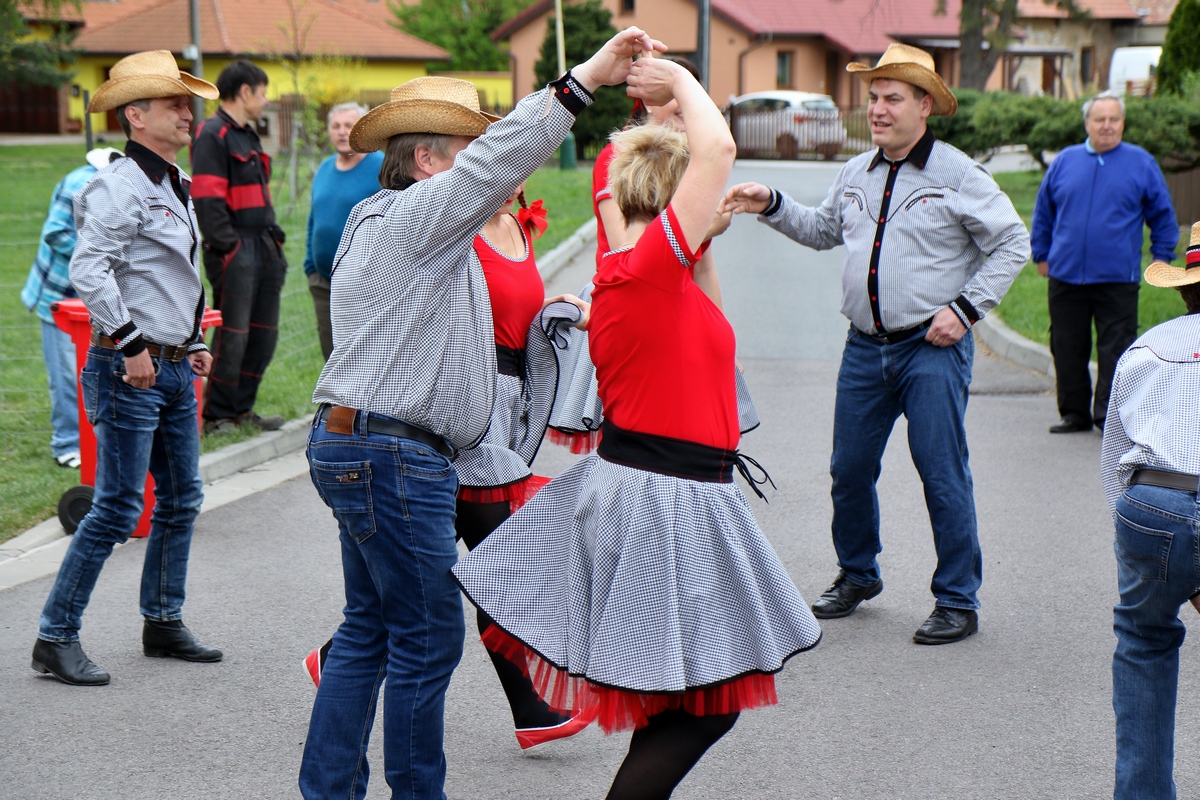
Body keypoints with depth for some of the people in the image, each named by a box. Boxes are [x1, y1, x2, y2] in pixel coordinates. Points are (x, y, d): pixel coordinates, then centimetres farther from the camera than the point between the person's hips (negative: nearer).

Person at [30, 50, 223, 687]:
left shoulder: (175, 186, 15)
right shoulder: (119, 187, -15)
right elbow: (88, 270, -25)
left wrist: (193, 341, 22)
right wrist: (130, 345, -23)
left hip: (174, 369, 9)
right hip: (130, 370, -9)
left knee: (182, 498, 15)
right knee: (118, 509, -8)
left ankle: (163, 623, 28)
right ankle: (56, 639, -1)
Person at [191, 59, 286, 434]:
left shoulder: (249, 135, 21)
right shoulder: (212, 135, -10)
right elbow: (207, 198, -17)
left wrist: (275, 240, 18)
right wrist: (226, 247, -20)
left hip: (263, 247, 10)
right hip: (235, 249, -10)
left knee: (264, 333, 11)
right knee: (233, 334, -7)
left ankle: (241, 408, 21)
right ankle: (215, 416, 1)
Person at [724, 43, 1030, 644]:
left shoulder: (958, 175, -7)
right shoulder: (856, 175, 11)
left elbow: (1012, 244, -4)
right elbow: (823, 230, 28)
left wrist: (966, 308, -9)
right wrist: (772, 207, 14)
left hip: (932, 348, -6)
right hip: (865, 347, 6)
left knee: (943, 475, -6)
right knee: (850, 469, 11)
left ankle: (958, 601, 3)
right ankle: (857, 575, 31)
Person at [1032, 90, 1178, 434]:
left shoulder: (1141, 163, 4)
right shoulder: (1064, 161, 9)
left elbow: (1163, 216, 9)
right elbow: (1043, 212, 18)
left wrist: (1161, 260, 3)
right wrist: (1042, 254, 15)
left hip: (1118, 280, -2)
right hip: (1066, 276, 3)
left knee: (1115, 352, -4)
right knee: (1068, 350, 7)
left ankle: (1109, 415, 1)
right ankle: (1074, 413, 17)